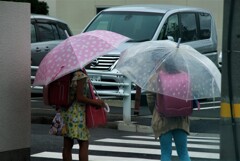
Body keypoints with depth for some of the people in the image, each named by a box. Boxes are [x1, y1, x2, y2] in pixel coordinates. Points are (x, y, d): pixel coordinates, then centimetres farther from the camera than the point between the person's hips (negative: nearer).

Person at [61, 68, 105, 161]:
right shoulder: (81, 76, -15)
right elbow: (79, 97, -18)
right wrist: (96, 102, -11)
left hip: (65, 112, 7)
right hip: (77, 113, -7)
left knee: (67, 145, 9)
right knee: (84, 144, 1)